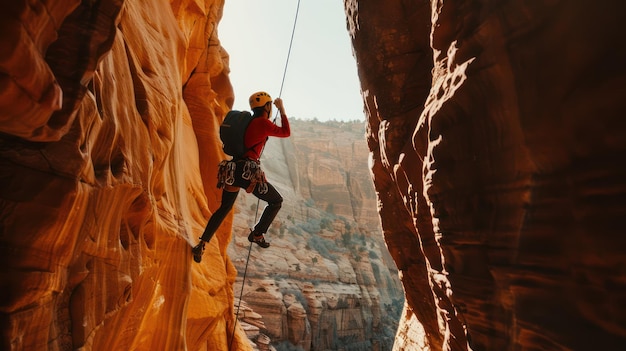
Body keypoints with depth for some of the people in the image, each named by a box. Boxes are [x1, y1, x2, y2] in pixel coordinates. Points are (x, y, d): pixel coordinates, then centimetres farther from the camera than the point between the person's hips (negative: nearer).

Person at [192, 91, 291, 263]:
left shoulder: (249, 122, 17)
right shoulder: (263, 123, -4)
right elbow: (286, 133, 6)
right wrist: (282, 109, 14)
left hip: (232, 170, 8)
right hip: (249, 172, -8)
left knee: (224, 208, 23)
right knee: (276, 201, 14)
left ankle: (202, 244, 18)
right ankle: (257, 234, 18)